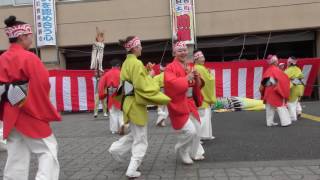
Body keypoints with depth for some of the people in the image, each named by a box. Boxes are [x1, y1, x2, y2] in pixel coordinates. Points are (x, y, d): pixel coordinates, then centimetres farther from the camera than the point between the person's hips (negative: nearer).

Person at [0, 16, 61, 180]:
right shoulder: (29, 58, -14)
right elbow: (41, 88, -15)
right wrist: (49, 114, -6)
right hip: (31, 114, -7)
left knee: (16, 157, 13)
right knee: (48, 151, 4)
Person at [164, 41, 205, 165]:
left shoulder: (190, 67, 11)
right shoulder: (170, 68, -13)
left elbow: (198, 86, 14)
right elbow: (171, 83, -28)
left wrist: (197, 78, -6)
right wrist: (187, 78, -25)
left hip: (190, 103, 8)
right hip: (179, 103, -8)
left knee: (197, 129, 16)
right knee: (189, 131, -13)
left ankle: (194, 153, 37)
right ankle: (182, 151, 15)